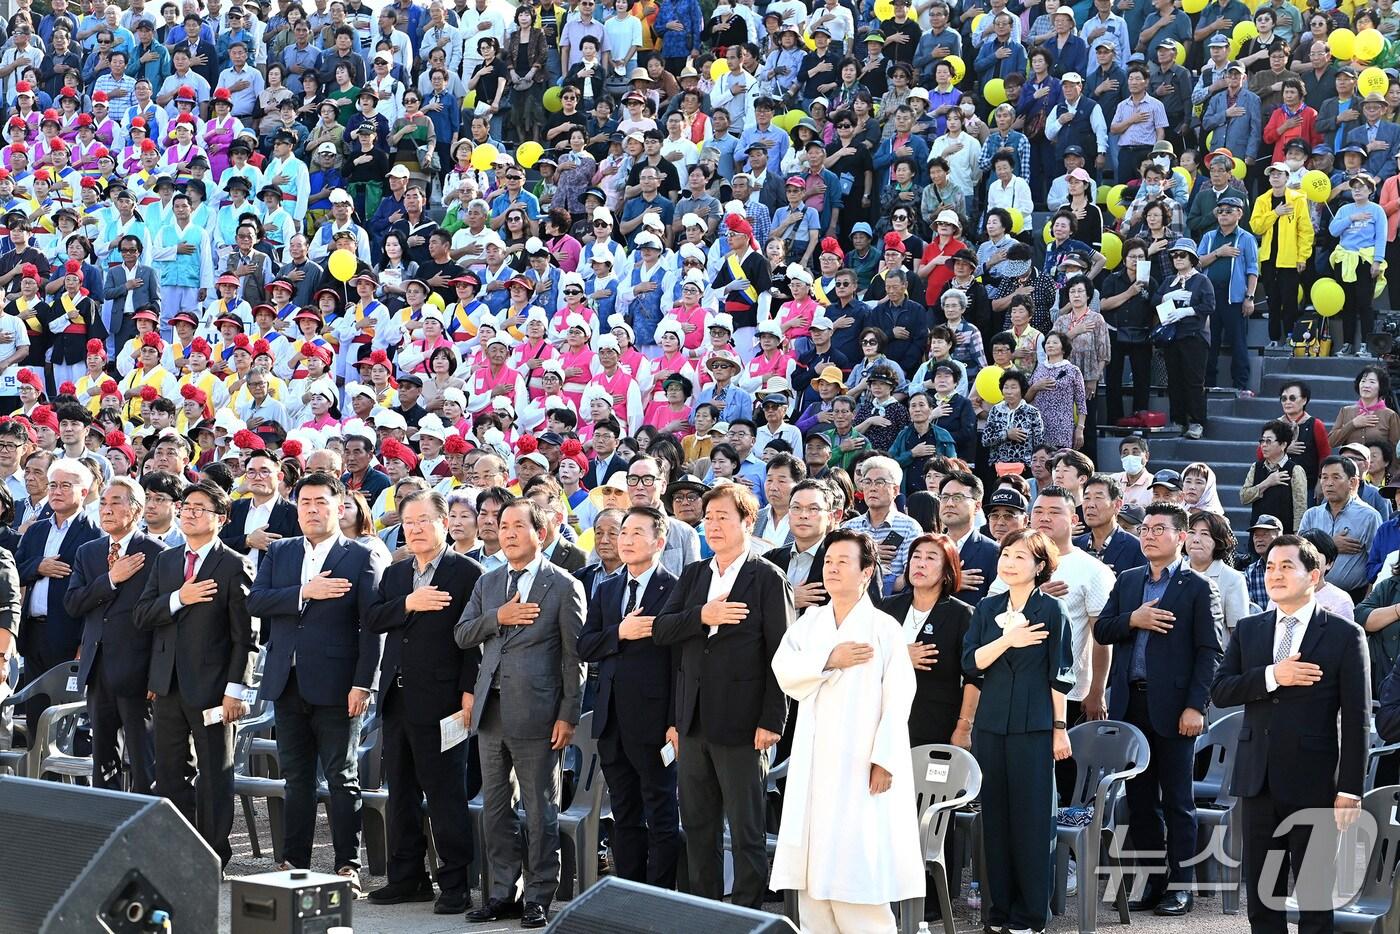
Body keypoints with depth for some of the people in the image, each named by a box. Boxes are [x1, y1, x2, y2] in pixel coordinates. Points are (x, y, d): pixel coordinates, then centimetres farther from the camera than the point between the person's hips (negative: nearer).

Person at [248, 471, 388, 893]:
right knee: (296, 778, 10)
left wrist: (363, 684, -14)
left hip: (335, 685, -4)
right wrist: (305, 593, -15)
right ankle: (294, 864, 15)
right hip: (288, 683, 4)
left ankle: (348, 866, 3)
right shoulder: (278, 553, 12)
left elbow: (372, 626, -7)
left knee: (342, 778, 0)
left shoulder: (363, 558, -2)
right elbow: (255, 601, -2)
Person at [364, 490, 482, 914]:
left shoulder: (467, 572, -5)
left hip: (439, 700, -7)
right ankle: (406, 877, 20)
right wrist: (408, 603, -14)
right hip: (396, 699, 7)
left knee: (445, 795, -4)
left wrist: (469, 693, -16)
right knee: (401, 792, 12)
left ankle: (455, 884, 1)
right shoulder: (394, 573, 16)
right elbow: (373, 619, 3)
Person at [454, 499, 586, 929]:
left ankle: (539, 896, 7)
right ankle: (502, 893, 18)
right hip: (491, 711, 6)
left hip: (535, 712, -6)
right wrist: (498, 618, -10)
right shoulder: (488, 583, 14)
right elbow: (463, 635, 8)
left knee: (540, 809, 0)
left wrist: (568, 715, -11)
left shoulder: (564, 586, -4)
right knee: (495, 805, 10)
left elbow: (574, 655, -6)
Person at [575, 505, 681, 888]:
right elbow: (584, 647, 9)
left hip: (653, 722, -7)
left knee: (662, 818, -1)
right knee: (625, 817, 12)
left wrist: (676, 722, -15)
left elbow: (680, 659, -11)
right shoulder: (606, 590, 14)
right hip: (612, 722, 7)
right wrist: (620, 633, -11)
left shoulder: (674, 590, -7)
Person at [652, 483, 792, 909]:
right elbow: (661, 630, 3)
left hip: (740, 724, -6)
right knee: (697, 827, 11)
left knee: (746, 832, -1)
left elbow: (780, 654, -8)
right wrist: (701, 615, -15)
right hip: (694, 722, 6)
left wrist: (771, 721, -14)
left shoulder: (767, 579, -4)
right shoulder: (693, 575, 14)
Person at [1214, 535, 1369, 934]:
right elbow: (1219, 691, 0)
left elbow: (1357, 719, -6)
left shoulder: (1345, 635, -3)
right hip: (1259, 780, 4)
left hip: (1313, 784, -4)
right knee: (1261, 892, 10)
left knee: (1315, 897, 3)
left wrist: (1351, 790, -11)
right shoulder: (1248, 630, 10)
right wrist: (1271, 676, -16)